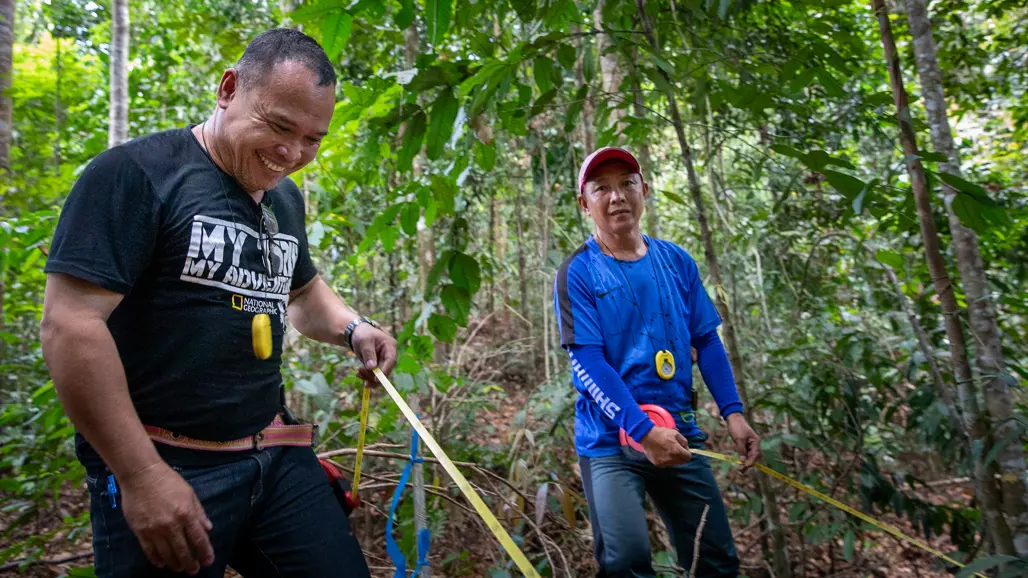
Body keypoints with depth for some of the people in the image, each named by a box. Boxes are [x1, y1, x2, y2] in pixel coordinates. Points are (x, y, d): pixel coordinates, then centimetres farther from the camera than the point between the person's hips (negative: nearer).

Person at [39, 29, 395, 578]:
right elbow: (69, 326, -17)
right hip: (160, 470, -6)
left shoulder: (285, 196, 9)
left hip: (277, 456, 7)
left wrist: (351, 328, 4)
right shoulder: (135, 173, -12)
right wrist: (141, 476, -17)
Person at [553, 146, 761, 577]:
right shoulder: (578, 272, -8)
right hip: (609, 439, -4)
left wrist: (733, 412, -1)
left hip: (678, 432, 5)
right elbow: (587, 363, -14)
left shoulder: (677, 261, 6)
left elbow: (706, 341, 9)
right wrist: (644, 431, -21)